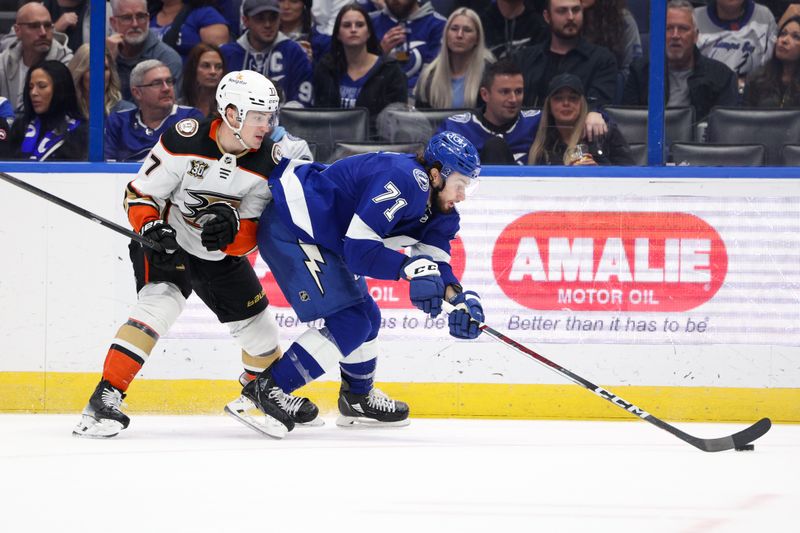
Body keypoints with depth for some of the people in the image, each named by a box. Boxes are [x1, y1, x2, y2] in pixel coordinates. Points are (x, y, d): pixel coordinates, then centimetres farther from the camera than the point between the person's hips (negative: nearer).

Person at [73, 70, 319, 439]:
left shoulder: (267, 163, -14)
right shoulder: (185, 141, -24)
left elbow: (250, 238, -14)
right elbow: (139, 194, -15)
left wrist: (232, 228, -36)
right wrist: (152, 230, -33)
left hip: (222, 256, 5)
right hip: (167, 243, -5)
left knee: (259, 328, 11)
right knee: (160, 303, -30)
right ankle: (105, 399, -31)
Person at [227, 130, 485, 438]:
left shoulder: (436, 205, 5)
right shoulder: (403, 181, -26)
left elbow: (435, 259, 1)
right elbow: (359, 249, -28)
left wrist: (459, 296, -17)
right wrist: (411, 267, -34)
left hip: (323, 237, 11)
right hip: (289, 229, -11)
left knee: (366, 317, 19)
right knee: (349, 322, -15)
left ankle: (358, 400, 38)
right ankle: (263, 392, -15)